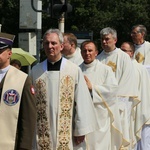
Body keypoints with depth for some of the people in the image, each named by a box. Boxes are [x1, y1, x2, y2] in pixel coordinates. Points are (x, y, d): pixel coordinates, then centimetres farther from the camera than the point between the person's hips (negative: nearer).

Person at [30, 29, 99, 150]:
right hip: (42, 134, 2)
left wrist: (81, 130, -7)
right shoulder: (35, 72, 5)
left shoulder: (74, 70, -2)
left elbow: (82, 102, -4)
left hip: (68, 134, -2)